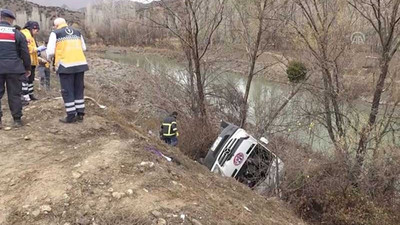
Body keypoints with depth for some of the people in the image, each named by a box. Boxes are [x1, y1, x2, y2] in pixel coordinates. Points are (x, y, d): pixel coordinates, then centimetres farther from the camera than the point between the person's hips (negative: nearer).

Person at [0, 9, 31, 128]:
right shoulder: (17, 33, 2)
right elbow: (25, 53, 2)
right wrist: (27, 68, 13)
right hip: (13, 68, -1)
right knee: (14, 94, 5)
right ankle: (17, 119, 9)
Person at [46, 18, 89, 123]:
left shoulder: (55, 33, 1)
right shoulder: (77, 32, 15)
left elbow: (51, 51, -3)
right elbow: (84, 48, 22)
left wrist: (49, 58, 17)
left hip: (66, 65, -5)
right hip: (81, 63, 5)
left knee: (67, 91, 4)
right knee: (79, 89, 13)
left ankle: (71, 116, 6)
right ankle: (80, 114, 17)